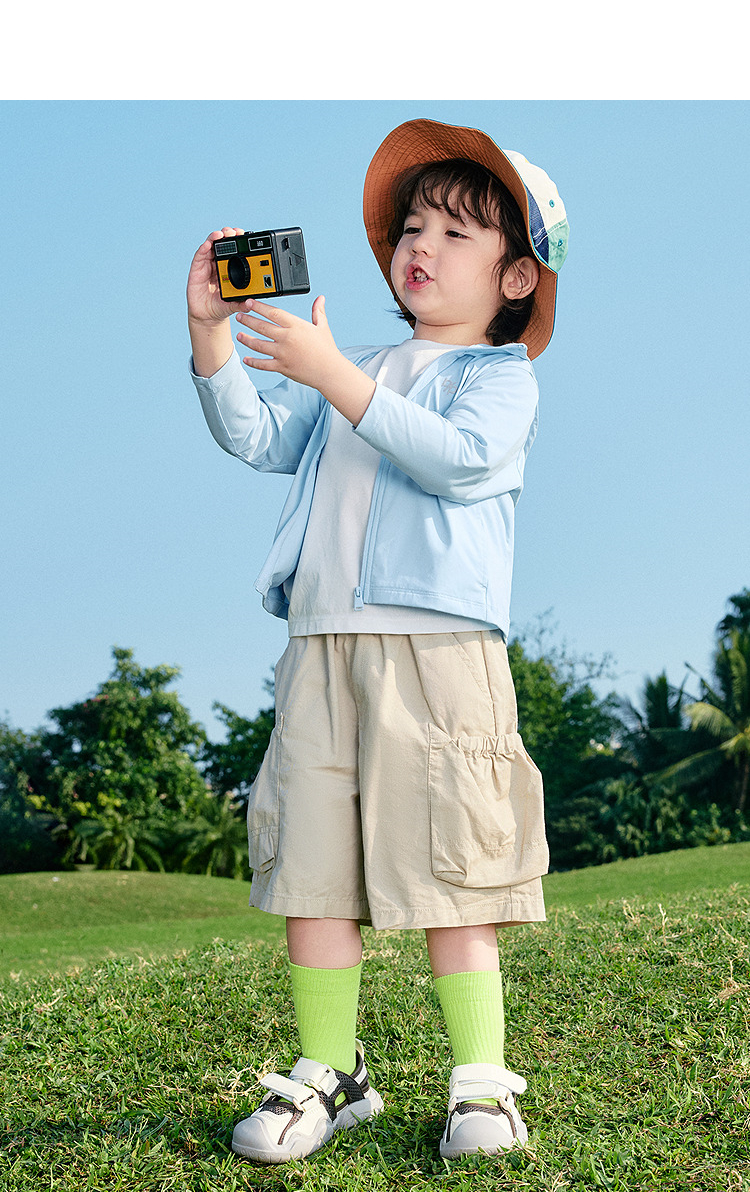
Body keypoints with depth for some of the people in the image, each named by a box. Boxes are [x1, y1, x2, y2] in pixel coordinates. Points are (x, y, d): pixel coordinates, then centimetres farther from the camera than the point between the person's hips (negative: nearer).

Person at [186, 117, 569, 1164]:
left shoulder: (500, 375, 5)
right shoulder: (356, 374, 24)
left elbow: (457, 458, -16)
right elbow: (256, 437, 13)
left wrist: (333, 375, -21)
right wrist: (212, 332, 0)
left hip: (439, 650, -5)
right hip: (322, 647, 6)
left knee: (450, 871, -6)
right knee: (310, 868, 3)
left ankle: (481, 1084, 6)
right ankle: (328, 1075, 15)